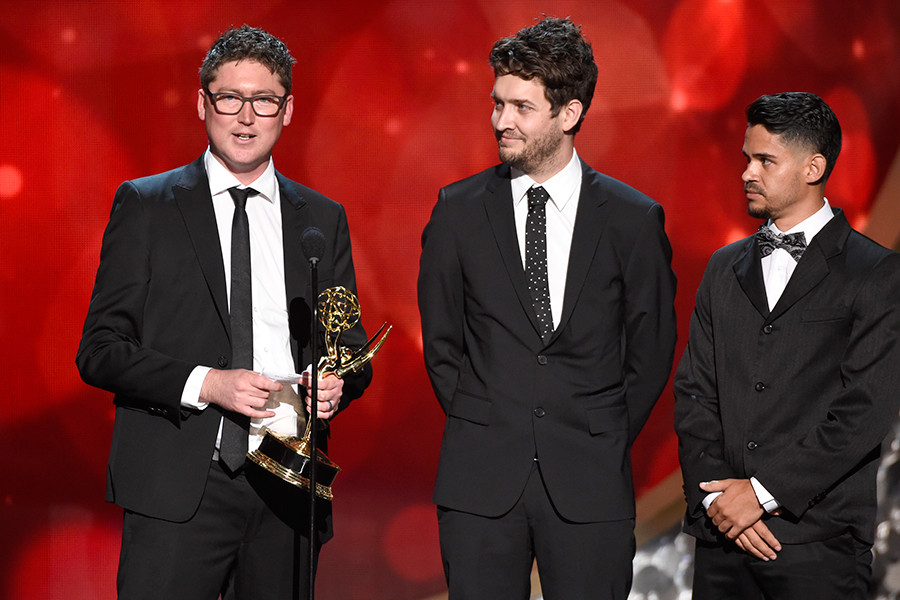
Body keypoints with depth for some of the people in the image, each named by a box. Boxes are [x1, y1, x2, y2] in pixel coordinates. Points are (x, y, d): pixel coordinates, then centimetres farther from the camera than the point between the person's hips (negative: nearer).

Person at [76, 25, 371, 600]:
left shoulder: (323, 219, 13)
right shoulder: (145, 206, 4)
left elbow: (350, 345, 17)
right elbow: (100, 349, -1)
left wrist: (338, 383, -7)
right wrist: (203, 383, -15)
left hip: (286, 488, 3)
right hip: (177, 489, -3)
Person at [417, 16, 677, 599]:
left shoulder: (635, 219, 0)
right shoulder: (459, 211, 4)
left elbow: (651, 348, 7)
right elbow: (440, 338, 11)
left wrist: (607, 442, 5)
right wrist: (479, 427, 6)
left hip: (590, 485, -1)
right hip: (480, 482, 1)